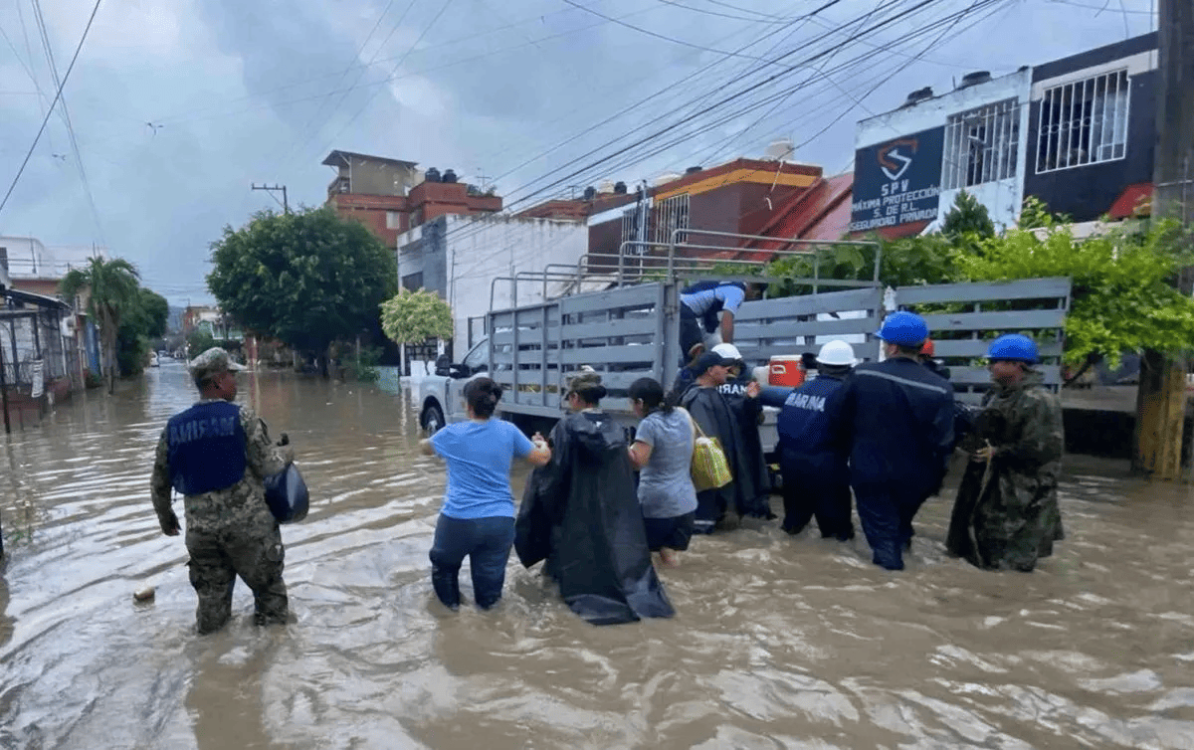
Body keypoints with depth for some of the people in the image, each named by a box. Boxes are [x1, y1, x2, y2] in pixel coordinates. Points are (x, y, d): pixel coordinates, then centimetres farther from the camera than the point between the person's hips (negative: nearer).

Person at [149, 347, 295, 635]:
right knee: (267, 583, 14)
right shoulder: (241, 416, -11)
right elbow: (267, 465, -12)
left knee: (210, 594, 19)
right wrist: (286, 454, 9)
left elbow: (159, 483, 12)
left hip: (200, 528, 5)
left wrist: (165, 518, 27)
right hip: (247, 524, -5)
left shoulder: (174, 427, 5)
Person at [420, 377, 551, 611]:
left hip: (459, 519, -1)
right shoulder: (508, 431, 0)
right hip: (500, 521, 1)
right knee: (487, 596, 20)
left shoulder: (452, 434, -1)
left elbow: (424, 447, 20)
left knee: (443, 563, 31)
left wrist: (424, 441, 44)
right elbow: (541, 459, 9)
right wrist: (541, 443, 31)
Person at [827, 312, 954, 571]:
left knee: (882, 531, 14)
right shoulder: (940, 389, -17)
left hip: (869, 471, -2)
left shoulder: (862, 375, -15)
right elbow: (943, 442, -14)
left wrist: (847, 451, 16)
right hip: (914, 477, 2)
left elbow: (837, 419, -4)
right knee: (900, 521, 31)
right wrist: (936, 478, 4)